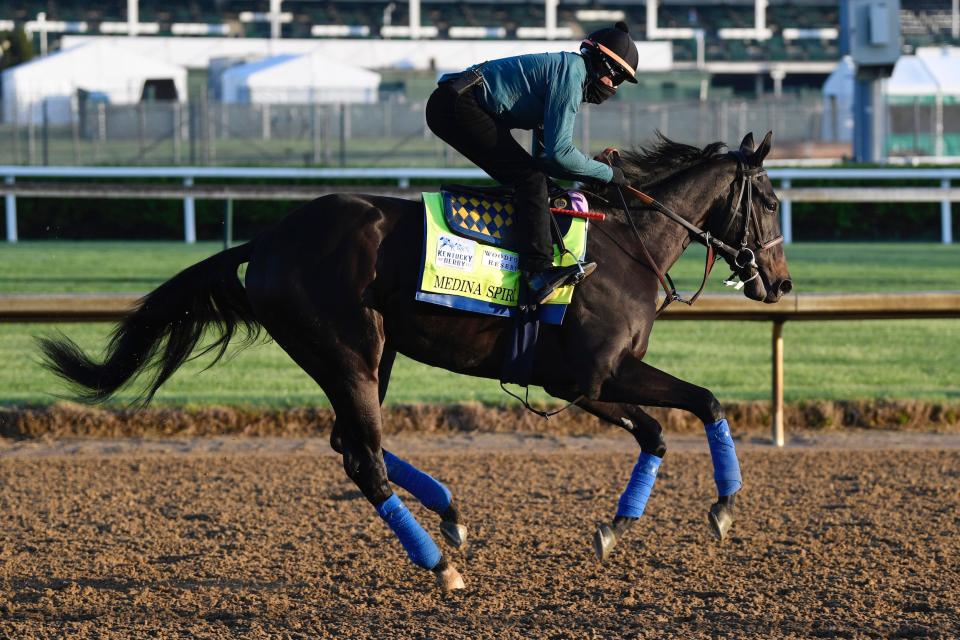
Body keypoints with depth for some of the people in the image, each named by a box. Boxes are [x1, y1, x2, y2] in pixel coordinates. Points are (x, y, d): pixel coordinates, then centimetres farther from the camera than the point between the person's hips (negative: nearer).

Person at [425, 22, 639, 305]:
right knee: (528, 176, -16)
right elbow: (558, 152, -15)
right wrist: (608, 173, -5)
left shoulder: (564, 69, 21)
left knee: (528, 177, 14)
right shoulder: (572, 72, -10)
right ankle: (538, 271, -29)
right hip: (459, 107, -11)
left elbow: (543, 155, 28)